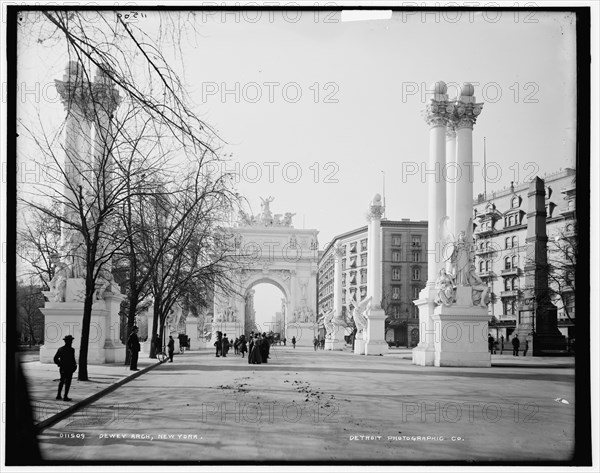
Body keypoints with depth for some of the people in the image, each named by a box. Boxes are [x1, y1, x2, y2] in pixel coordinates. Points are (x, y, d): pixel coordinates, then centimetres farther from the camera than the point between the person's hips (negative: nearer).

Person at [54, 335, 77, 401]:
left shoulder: (60, 349, 5)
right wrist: (74, 366, -5)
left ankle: (58, 395, 22)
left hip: (62, 368, 6)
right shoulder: (71, 350, -16)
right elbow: (72, 359, -20)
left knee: (62, 381, 20)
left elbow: (55, 358, 9)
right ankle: (65, 397, 0)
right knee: (68, 382, 1)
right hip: (69, 368, -6)